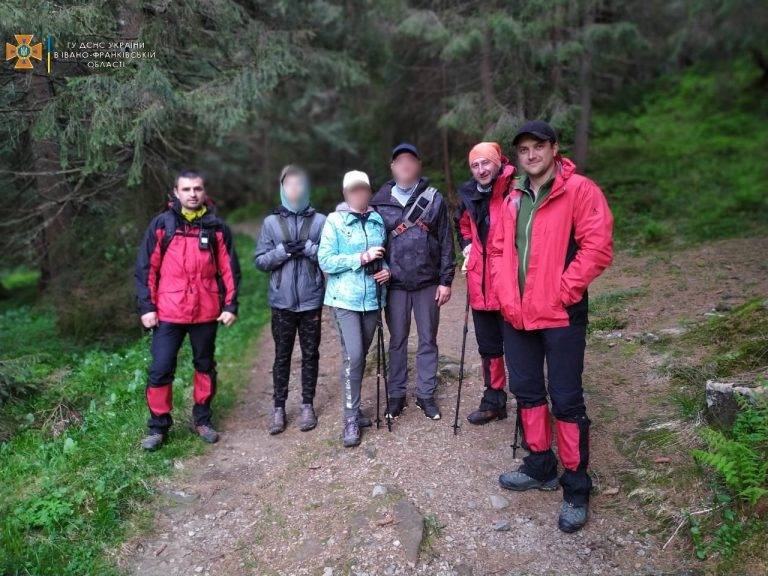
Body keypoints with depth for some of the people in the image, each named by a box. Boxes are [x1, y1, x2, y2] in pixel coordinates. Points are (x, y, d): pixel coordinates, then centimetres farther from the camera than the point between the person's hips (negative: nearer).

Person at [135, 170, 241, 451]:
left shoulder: (217, 227, 2)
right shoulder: (162, 224, 0)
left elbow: (229, 269, 4)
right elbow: (145, 267, 1)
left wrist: (231, 305, -1)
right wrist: (146, 307, -4)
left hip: (207, 313, 1)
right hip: (168, 313, -1)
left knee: (205, 366, 13)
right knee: (160, 370, 0)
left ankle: (202, 419, 30)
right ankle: (158, 426, 17)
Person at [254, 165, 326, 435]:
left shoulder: (320, 221, 0)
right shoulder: (271, 222, 3)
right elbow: (260, 261, 1)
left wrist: (309, 248, -17)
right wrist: (283, 251, -14)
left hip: (311, 301, 0)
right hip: (282, 301, 0)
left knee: (310, 354, 10)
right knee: (282, 356, 9)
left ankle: (307, 405, 24)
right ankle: (278, 407, 21)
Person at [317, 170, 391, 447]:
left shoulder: (378, 221, 9)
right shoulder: (334, 221, -4)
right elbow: (325, 261, -11)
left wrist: (387, 269, 0)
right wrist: (361, 258, -17)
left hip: (373, 298, 5)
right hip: (345, 299, -5)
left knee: (361, 354, 13)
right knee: (353, 356, -11)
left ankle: (353, 407, 29)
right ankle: (351, 420, 0)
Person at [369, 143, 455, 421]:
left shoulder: (434, 199, 2)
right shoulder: (380, 202, 3)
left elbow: (446, 242, 2)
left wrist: (446, 281, -2)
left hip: (428, 284, 0)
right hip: (395, 284, 0)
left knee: (428, 340, 9)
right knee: (397, 341, 10)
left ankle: (426, 394, 23)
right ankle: (397, 394, 23)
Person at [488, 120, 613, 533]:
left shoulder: (580, 191, -8)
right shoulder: (513, 200, 12)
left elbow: (598, 249, -15)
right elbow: (498, 250, 13)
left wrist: (560, 294, -16)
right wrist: (507, 298, 0)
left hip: (561, 316, -6)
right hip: (517, 315, 7)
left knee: (566, 401, 0)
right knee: (527, 391, 16)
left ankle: (577, 488, 17)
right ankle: (540, 467, 35)